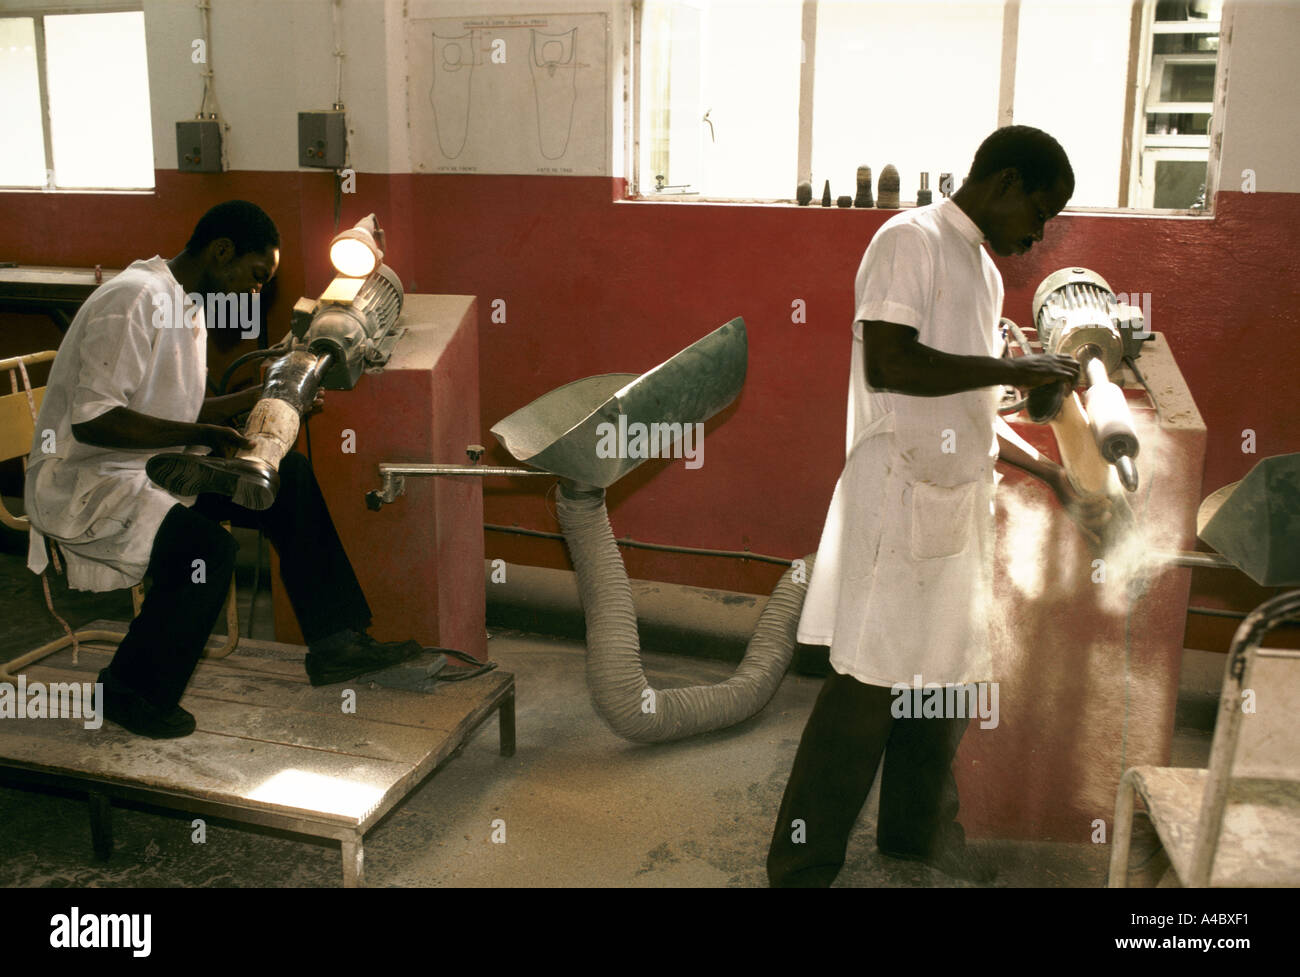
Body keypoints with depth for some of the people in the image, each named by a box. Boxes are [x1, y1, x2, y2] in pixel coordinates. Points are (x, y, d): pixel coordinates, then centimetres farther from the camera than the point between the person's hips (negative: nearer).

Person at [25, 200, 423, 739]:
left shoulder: (188, 306, 11)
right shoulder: (134, 299, -20)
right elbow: (93, 420, -27)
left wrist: (263, 395, 11)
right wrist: (202, 435, -28)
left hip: (155, 467, 10)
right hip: (81, 483, -10)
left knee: (288, 475, 1)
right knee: (207, 548, -32)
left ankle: (336, 641, 4)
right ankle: (133, 691, -7)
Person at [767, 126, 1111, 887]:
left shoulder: (984, 272, 20)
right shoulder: (910, 240, -8)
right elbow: (886, 365, -22)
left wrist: (1051, 472, 18)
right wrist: (1013, 369, -16)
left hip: (961, 501, 9)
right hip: (900, 497, -9)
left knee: (946, 671, 14)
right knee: (869, 683, -5)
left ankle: (921, 829, 32)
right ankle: (802, 863, 7)